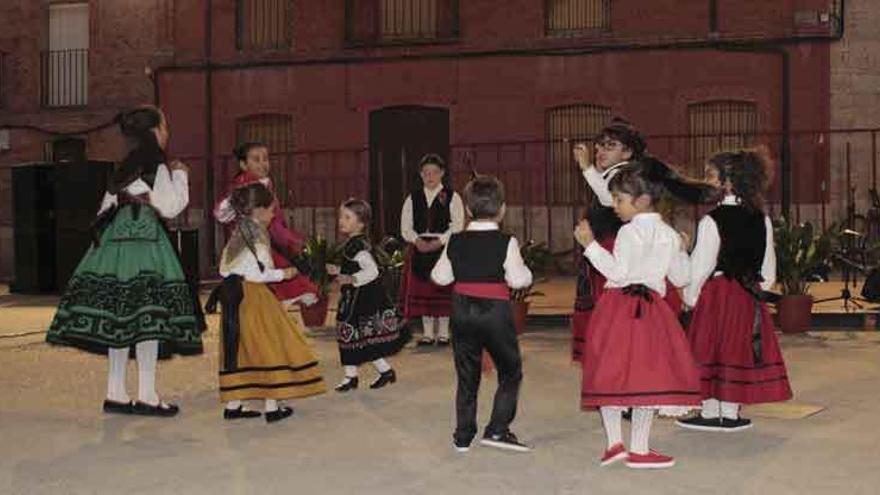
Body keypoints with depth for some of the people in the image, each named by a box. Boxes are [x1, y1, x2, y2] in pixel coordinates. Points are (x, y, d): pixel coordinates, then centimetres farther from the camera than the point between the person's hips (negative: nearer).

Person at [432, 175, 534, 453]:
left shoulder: (455, 242, 1)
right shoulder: (505, 242, -10)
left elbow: (440, 277, 7)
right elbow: (519, 280, -13)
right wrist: (523, 269, 7)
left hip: (462, 310, 4)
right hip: (495, 310, -4)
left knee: (466, 375, 14)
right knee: (510, 372, 12)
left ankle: (463, 436, 18)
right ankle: (497, 430, 3)